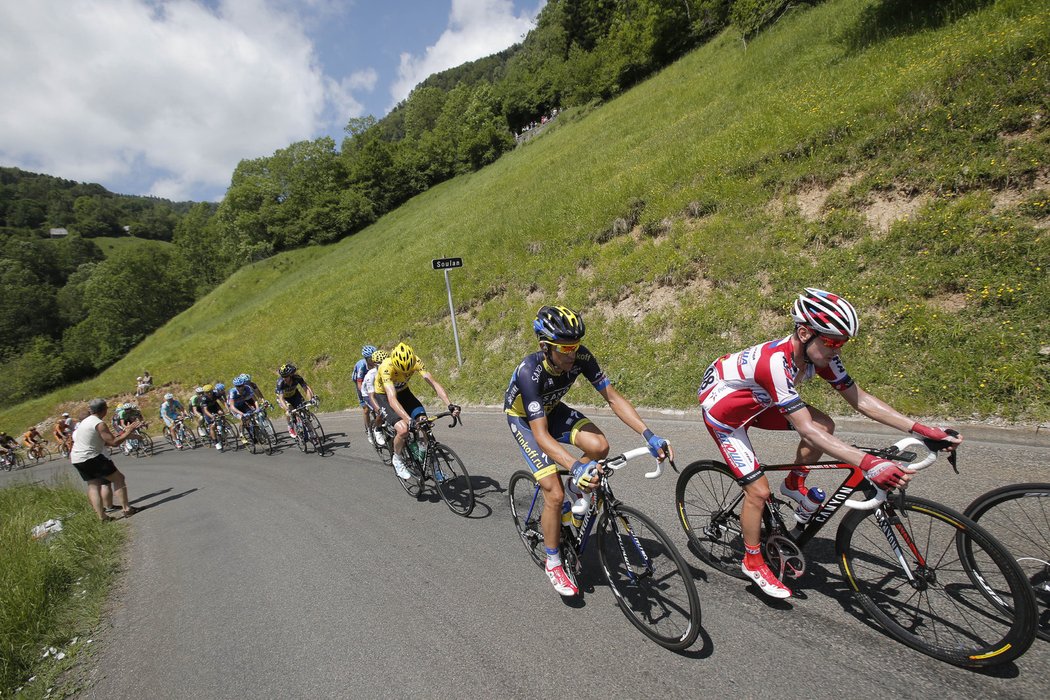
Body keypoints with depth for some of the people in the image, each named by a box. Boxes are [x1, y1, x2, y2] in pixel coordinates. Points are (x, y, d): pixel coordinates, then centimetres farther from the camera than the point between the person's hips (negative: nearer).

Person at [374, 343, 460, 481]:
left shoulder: (415, 361, -27)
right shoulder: (386, 367, -38)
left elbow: (433, 382, -31)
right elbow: (392, 399, -47)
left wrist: (450, 404, -44)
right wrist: (408, 419, -60)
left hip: (403, 391, 4)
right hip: (384, 396, -4)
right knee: (403, 430, -25)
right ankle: (397, 459, 5)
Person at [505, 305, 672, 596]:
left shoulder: (581, 356, -25)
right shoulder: (529, 372, -38)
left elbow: (614, 398, -20)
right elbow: (541, 435, -41)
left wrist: (649, 435, -31)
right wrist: (575, 466, -56)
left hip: (552, 409, 4)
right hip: (523, 419, -4)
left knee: (599, 446, -25)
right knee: (555, 494, -13)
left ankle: (576, 488, 7)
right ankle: (553, 563, 12)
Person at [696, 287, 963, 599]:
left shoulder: (821, 354, -13)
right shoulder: (775, 361, -38)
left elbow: (860, 399, -8)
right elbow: (806, 429, -38)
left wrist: (922, 430, -14)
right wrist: (867, 463, -44)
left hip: (755, 400, 7)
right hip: (721, 404, -7)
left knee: (825, 425, -7)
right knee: (759, 491, -7)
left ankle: (794, 484, 15)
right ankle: (752, 563, 15)